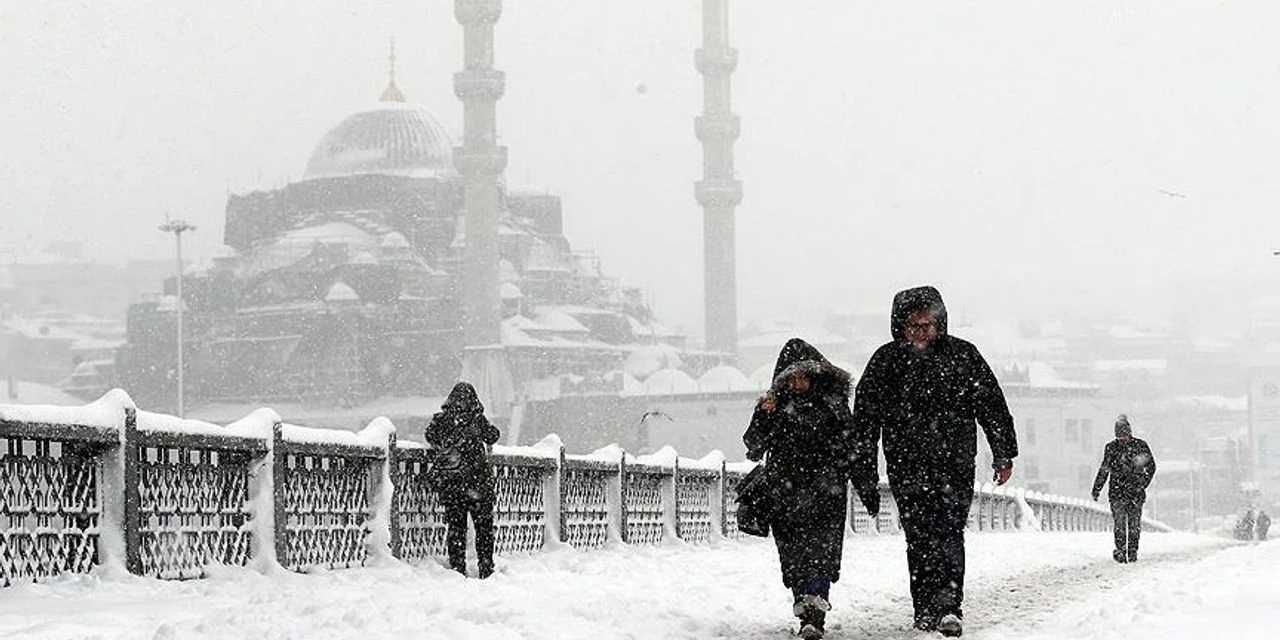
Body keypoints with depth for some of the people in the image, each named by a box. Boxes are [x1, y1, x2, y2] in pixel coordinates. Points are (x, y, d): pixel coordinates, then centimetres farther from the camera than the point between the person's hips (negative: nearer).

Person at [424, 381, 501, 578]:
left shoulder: (440, 420, 0)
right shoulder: (476, 419, -7)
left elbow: (430, 437, 14)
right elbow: (493, 436, 4)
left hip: (448, 482, 2)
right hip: (477, 479, -2)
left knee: (455, 525, 9)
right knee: (484, 525, 8)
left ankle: (457, 568, 7)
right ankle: (486, 569, 7)